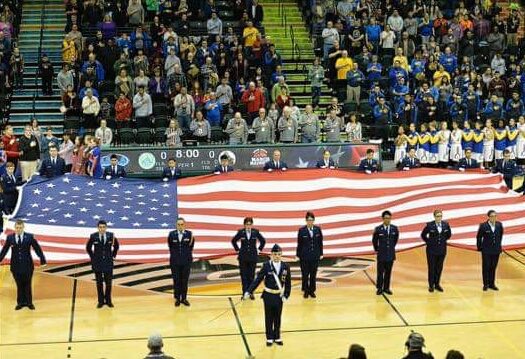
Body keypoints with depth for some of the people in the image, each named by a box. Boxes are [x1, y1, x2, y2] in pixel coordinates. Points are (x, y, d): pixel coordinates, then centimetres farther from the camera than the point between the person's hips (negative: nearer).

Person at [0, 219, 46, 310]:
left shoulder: (29, 237, -6)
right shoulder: (10, 237, -1)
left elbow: (37, 249, -4)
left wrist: (42, 261, -7)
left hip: (27, 266, -1)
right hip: (16, 266, 1)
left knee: (27, 285, 9)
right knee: (19, 285, 10)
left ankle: (29, 302, 22)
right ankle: (20, 302, 21)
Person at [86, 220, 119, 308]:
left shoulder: (111, 235, -8)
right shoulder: (93, 236, -11)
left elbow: (116, 245, 11)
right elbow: (88, 247, 7)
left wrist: (113, 255, 7)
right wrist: (92, 257, 5)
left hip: (108, 263, 1)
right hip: (97, 263, -1)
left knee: (108, 282, 6)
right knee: (99, 283, 7)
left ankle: (108, 300, 20)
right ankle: (101, 301, 17)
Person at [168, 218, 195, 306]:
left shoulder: (189, 234, -6)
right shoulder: (172, 234, -4)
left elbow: (191, 246, 3)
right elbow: (170, 246, 7)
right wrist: (174, 254, 7)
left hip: (186, 261, 0)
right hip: (175, 262, 0)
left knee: (185, 281, 7)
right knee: (176, 281, 6)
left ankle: (184, 298, 17)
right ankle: (177, 299, 15)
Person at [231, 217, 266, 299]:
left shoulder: (255, 232, -3)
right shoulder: (241, 232, -5)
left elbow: (263, 241, 12)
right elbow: (233, 241, 11)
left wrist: (259, 249, 8)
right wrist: (237, 249, 7)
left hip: (253, 257, 0)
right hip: (243, 257, 0)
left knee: (251, 275, 4)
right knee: (244, 276, 2)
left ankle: (251, 293, 12)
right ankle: (245, 293, 7)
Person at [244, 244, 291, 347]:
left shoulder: (285, 266, -4)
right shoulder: (266, 266, -10)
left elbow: (288, 282, 2)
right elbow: (258, 279, -12)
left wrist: (286, 295, -3)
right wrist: (249, 291, -19)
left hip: (279, 295, 2)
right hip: (268, 295, -2)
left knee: (277, 318, 12)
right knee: (269, 318, 7)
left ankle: (277, 337, 25)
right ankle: (269, 338, 19)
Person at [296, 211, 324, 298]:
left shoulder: (318, 229, 1)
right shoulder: (301, 230, -6)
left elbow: (320, 242, 6)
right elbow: (299, 244, -2)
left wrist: (321, 254, 6)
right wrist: (298, 255, -1)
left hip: (315, 256, 2)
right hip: (304, 256, -2)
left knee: (313, 274, 7)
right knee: (305, 274, 4)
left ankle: (312, 291, 18)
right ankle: (305, 291, 16)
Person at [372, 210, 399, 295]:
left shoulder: (394, 229, -1)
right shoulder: (378, 229, -8)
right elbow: (374, 240, 6)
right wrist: (377, 250, 11)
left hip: (391, 254, 2)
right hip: (381, 254, -2)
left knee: (388, 272, 8)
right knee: (380, 272, 2)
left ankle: (386, 288, 17)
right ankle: (379, 288, 10)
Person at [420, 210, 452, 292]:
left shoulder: (446, 225, -3)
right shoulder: (429, 225, -12)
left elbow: (449, 234, 15)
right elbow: (423, 235, 2)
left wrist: (443, 241, 8)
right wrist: (429, 242, -1)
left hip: (442, 250, 3)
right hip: (432, 250, -3)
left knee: (439, 268, 10)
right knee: (431, 268, 4)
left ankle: (437, 284, 21)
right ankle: (431, 285, 13)